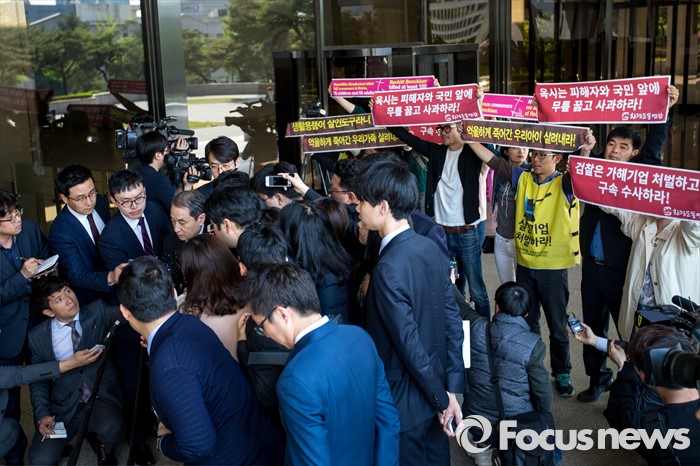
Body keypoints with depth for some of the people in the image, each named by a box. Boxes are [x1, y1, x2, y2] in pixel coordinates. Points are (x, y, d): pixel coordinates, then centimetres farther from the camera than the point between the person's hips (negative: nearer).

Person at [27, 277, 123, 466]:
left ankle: (103, 448, 6)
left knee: (111, 429, -33)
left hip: (101, 395, -2)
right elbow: (38, 381, 9)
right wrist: (42, 415, -7)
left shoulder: (97, 312, 0)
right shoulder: (38, 337, 2)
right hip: (64, 405, 2)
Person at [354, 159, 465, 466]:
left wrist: (442, 399, -12)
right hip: (434, 390, 7)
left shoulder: (388, 268, -28)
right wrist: (451, 389, 4)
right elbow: (453, 322, 0)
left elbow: (411, 346, -25)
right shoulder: (430, 247, -4)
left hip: (405, 403, -7)